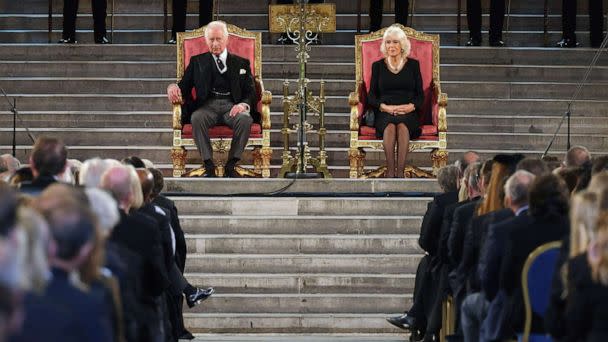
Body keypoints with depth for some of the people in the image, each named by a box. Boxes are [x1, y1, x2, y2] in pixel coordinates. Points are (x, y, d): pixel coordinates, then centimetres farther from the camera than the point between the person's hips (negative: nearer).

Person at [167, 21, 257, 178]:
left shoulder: (241, 63, 19)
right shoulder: (197, 62, 21)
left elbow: (250, 91, 10)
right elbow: (184, 86, 14)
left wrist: (244, 105, -13)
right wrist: (173, 87, -11)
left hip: (232, 106, 0)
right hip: (208, 105, 0)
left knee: (245, 119, -35)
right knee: (197, 118, -36)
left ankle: (231, 165, -27)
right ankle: (209, 165, -32)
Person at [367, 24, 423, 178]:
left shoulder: (413, 65, 13)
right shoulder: (378, 66, 14)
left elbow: (420, 95, 10)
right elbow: (371, 96, 9)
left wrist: (411, 106, -11)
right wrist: (384, 107, -10)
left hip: (408, 113, 0)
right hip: (384, 113, 0)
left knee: (402, 125, -36)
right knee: (390, 126, -36)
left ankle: (400, 171, -42)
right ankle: (390, 171, -40)